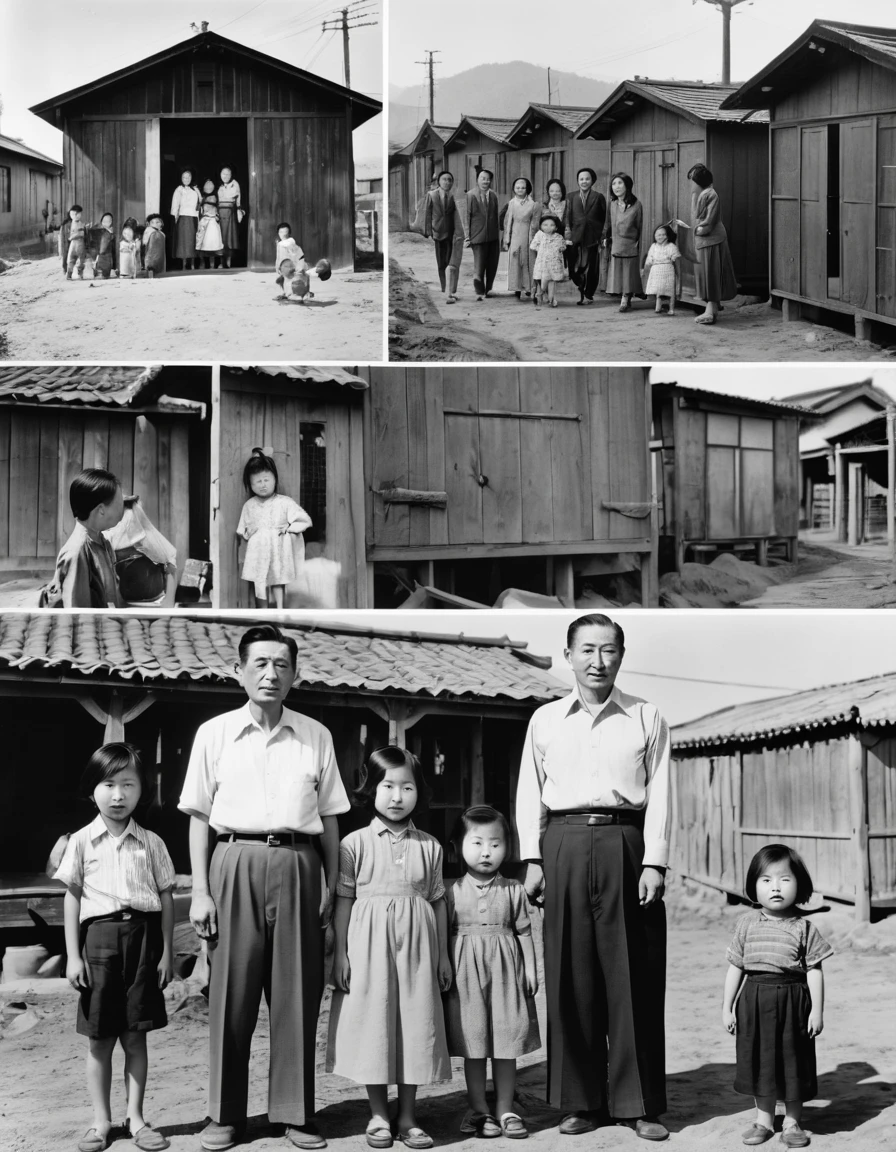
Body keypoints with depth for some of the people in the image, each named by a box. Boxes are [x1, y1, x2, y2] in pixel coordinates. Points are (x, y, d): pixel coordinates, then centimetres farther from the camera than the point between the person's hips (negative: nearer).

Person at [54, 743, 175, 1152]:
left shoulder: (150, 843, 6)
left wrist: (167, 951, 2)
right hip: (99, 934, 0)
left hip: (142, 936, 0)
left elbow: (166, 898, 7)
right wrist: (73, 955, -2)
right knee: (99, 1038, 4)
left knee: (135, 1036, 4)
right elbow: (72, 899, 4)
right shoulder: (82, 842, 4)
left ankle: (135, 1117, 14)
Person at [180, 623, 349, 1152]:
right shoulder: (214, 734, 5)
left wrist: (331, 886, 6)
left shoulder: (316, 736, 9)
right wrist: (200, 891, -1)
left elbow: (330, 818, 12)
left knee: (297, 994, 3)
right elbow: (199, 817, 6)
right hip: (236, 864, -1)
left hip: (297, 867, 1)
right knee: (232, 994, 1)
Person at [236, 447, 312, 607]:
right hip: (257, 551, 3)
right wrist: (247, 532, -2)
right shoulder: (249, 506, 7)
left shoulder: (284, 503, -1)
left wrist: (289, 527, -9)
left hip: (278, 550, -2)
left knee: (278, 583, -4)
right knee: (258, 584, 3)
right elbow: (241, 530, 15)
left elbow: (305, 520, 0)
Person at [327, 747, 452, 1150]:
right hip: (369, 944, -2)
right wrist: (341, 952, -5)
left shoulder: (429, 847, 6)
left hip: (417, 944, 2)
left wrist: (443, 953, 9)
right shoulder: (355, 844, -1)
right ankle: (378, 1114, 13)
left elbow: (437, 901, 10)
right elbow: (343, 900, 0)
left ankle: (407, 1116, 14)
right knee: (373, 1023, 1)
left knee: (415, 1022, 3)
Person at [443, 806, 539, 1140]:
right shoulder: (453, 892, 1)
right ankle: (478, 1110, 12)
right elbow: (444, 934, 4)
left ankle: (505, 1110, 12)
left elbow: (524, 932, 7)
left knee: (506, 1045, 3)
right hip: (466, 974, -1)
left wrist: (531, 969, 2)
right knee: (472, 1046, 3)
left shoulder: (513, 890, 4)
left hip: (506, 970, 1)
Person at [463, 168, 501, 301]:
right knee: (479, 266, -3)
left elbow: (496, 216, 14)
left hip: (493, 236, 5)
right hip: (478, 236, -5)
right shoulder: (470, 195, -5)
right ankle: (479, 292, 10)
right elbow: (466, 217, -5)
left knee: (492, 265, 9)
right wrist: (467, 237, -9)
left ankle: (488, 289, 24)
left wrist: (498, 233, 12)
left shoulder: (493, 196, 8)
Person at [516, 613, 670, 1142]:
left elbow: (660, 795, 4)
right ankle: (582, 1101, 10)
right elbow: (530, 793, 12)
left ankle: (638, 1103, 6)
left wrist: (654, 862, -5)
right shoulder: (546, 720, 12)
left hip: (624, 845, -1)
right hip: (564, 845, 1)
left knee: (633, 978, -1)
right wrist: (533, 859, 3)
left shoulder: (646, 718, 8)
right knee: (570, 977, 2)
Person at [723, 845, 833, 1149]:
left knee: (793, 1061, 6)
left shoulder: (804, 928, -4)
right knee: (759, 1060, 11)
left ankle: (792, 1122, 20)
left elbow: (814, 971, -3)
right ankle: (763, 1119, 26)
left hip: (793, 1000, -2)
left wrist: (817, 1010, -7)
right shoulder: (747, 924, 2)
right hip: (755, 1000, 2)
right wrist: (727, 1006, 5)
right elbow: (736, 967, 6)